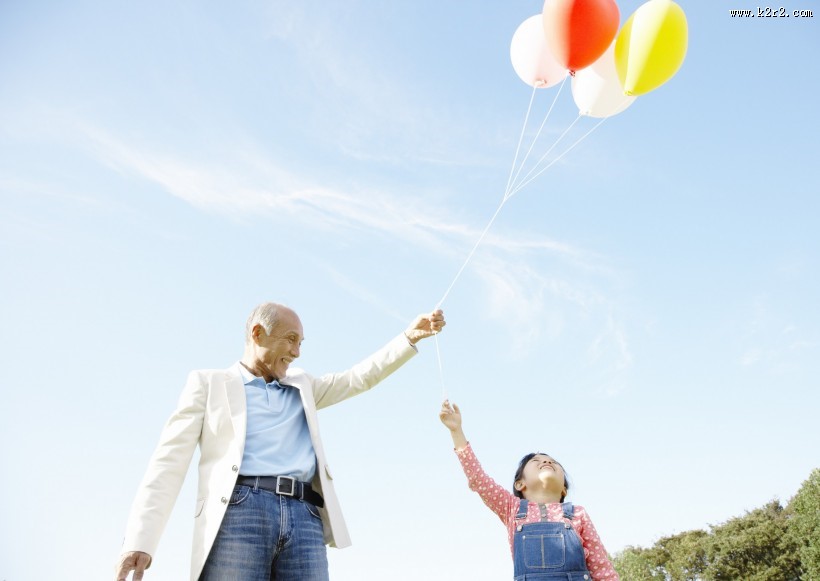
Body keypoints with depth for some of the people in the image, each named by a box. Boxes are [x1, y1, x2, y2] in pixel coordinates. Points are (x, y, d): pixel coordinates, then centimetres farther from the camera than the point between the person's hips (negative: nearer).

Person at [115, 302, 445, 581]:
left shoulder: (301, 387, 29)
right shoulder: (209, 383, 16)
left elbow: (359, 378, 24)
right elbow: (169, 463, 7)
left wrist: (410, 336, 14)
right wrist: (139, 541, -4)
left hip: (304, 520, 4)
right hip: (238, 514, -3)